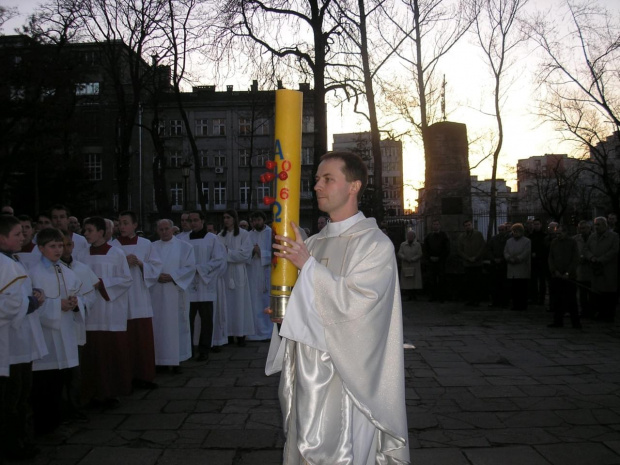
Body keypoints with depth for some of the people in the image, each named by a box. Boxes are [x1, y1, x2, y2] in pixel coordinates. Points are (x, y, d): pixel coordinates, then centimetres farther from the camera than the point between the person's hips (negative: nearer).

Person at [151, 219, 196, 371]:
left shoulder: (184, 247, 4)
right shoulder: (152, 247, 10)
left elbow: (190, 267, -2)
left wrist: (172, 277, -13)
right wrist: (156, 276, -13)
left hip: (175, 292, -2)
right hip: (156, 293, 2)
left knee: (176, 324, -1)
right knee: (157, 326, 2)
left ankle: (176, 360, 5)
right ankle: (159, 360, 8)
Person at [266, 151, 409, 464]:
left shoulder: (375, 244, -10)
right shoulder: (314, 243, 11)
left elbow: (356, 302, -21)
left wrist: (308, 265, -19)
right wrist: (282, 313, -2)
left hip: (345, 373, -7)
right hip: (307, 371, 7)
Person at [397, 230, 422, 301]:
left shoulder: (417, 245, 6)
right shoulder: (403, 245, 10)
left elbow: (419, 255, -2)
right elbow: (399, 254, 3)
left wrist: (412, 259, -14)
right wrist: (405, 258, -16)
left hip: (415, 266, -1)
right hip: (405, 266, 1)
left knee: (414, 281, -4)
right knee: (406, 281, -3)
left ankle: (413, 295, 1)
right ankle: (409, 295, 1)